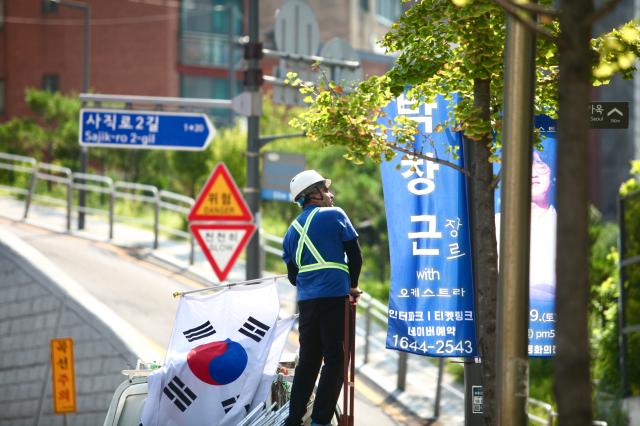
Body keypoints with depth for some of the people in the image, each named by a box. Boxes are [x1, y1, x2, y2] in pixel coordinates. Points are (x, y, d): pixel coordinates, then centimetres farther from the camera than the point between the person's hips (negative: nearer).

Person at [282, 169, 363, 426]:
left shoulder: (293, 230, 15)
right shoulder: (334, 215, -1)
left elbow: (292, 275, 16)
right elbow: (355, 254, -2)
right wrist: (352, 287, 11)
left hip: (306, 300, 6)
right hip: (335, 298, -6)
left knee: (308, 361, 14)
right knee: (335, 360, -3)